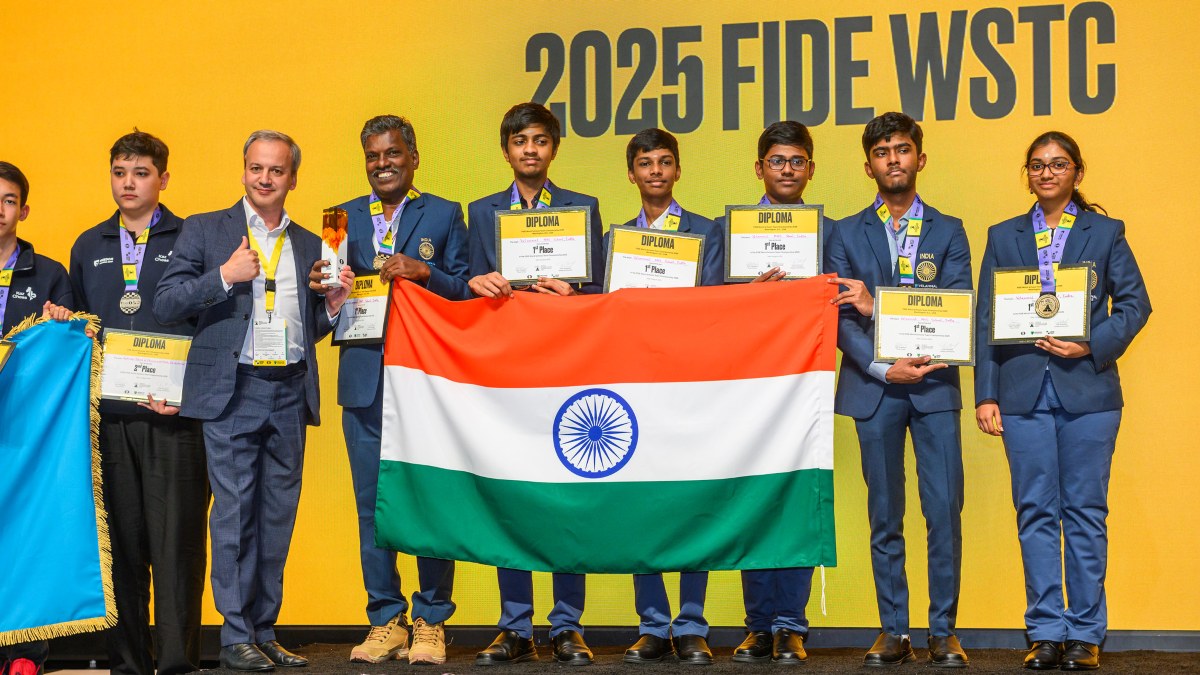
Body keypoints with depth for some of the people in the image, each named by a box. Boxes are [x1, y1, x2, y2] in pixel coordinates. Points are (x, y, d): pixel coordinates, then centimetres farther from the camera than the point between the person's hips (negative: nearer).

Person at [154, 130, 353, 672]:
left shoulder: (309, 245, 16)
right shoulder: (204, 230, 5)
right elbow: (165, 306, -2)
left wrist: (333, 304, 0)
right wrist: (224, 276, -13)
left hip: (290, 394, 4)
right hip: (233, 390, -4)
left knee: (278, 516, 6)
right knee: (234, 512, -5)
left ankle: (264, 632, 14)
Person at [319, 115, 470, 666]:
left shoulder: (444, 215, 7)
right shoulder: (344, 218, 14)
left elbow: (466, 294, 1)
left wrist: (423, 271, -15)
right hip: (366, 382, 3)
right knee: (372, 503, 5)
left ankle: (431, 622, 8)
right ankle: (386, 621, 14)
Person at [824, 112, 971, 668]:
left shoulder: (948, 232, 10)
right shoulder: (846, 234, 10)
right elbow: (840, 320, 1)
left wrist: (879, 306, -13)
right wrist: (883, 369, -13)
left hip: (934, 386, 0)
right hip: (874, 389, 0)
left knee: (944, 512, -4)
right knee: (884, 517, 4)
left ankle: (943, 632, 3)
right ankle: (893, 632, 10)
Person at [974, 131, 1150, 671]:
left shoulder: (1105, 232, 8)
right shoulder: (1003, 237, 12)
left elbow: (1135, 304, 3)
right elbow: (986, 320, 8)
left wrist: (1092, 346, -13)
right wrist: (986, 395, 0)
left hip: (1087, 389, -2)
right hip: (1024, 390, 2)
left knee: (1085, 512, 0)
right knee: (1035, 513, 2)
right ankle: (1046, 632, 8)